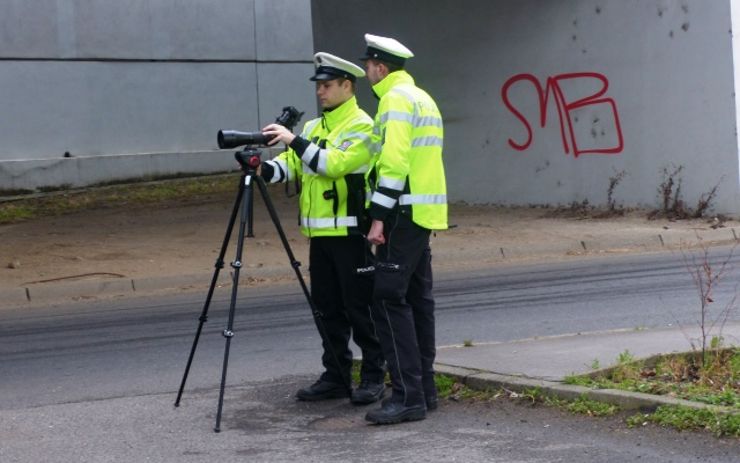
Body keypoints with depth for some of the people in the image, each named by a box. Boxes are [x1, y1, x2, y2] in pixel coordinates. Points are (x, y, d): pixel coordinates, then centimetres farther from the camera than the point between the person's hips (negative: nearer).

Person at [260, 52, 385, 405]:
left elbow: (335, 163, -22)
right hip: (320, 233, 8)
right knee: (327, 309, 10)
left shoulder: (361, 127, -8)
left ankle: (373, 378, 5)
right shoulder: (313, 128, 16)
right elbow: (291, 165, 9)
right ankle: (335, 376, 18)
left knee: (360, 307, -3)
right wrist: (265, 169, -11)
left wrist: (295, 141, -22)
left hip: (351, 233, -8)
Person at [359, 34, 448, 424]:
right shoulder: (422, 98, 20)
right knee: (417, 298, 13)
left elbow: (394, 162, -20)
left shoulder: (396, 99, -11)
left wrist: (379, 216, -21)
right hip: (425, 213, 10)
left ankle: (408, 395, -15)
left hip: (404, 214, -10)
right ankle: (424, 389, 16)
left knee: (389, 299, -12)